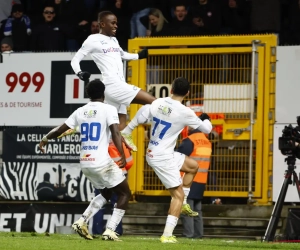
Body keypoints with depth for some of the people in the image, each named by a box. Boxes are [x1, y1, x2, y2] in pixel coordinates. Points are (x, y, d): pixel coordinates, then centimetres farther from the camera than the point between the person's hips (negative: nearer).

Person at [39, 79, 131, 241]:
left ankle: (82, 222, 14)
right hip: (102, 162, -6)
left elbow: (60, 130, 15)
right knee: (124, 194, 8)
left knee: (107, 192, 27)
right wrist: (122, 155, -25)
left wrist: (45, 139, 32)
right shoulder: (109, 109, -5)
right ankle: (110, 231, -5)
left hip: (85, 163, 6)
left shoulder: (80, 111, 9)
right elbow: (115, 133, -19)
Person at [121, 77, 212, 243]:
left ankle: (183, 204, 26)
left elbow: (138, 118, 2)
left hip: (152, 153, 7)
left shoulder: (157, 103, -2)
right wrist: (205, 119, 22)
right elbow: (206, 129, -1)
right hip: (163, 157, -7)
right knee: (178, 194, -2)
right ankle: (167, 235, -8)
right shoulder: (185, 112, -15)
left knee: (193, 166, 24)